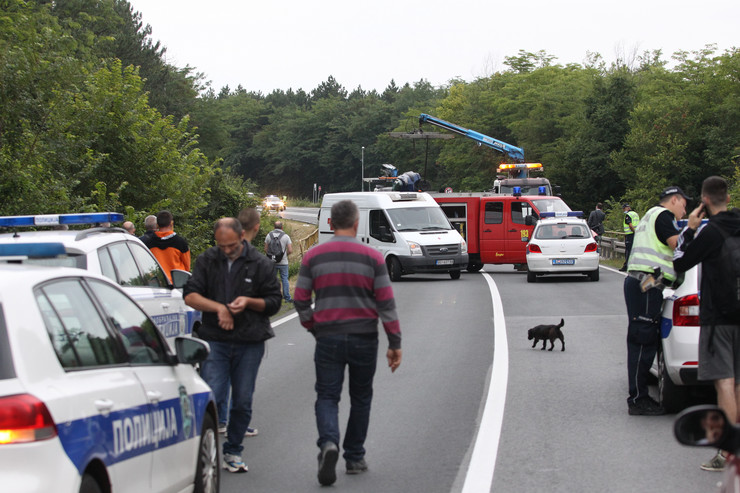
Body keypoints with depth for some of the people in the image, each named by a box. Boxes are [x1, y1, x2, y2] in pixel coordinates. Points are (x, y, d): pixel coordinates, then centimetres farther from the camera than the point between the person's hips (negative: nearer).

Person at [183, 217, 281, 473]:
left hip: (250, 344, 1)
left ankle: (232, 452, 20)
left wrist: (249, 301, -13)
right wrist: (219, 307, -16)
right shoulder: (207, 261, 4)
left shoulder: (260, 264, 3)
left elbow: (274, 301, 6)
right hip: (215, 340, -1)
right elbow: (190, 295, -1)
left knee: (243, 402, 6)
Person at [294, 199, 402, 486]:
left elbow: (300, 300, 1)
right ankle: (354, 459, 20)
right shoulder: (372, 258, -4)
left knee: (327, 397, 3)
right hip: (364, 338, 0)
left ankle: (328, 444, -23)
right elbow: (386, 303, -4)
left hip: (328, 338, 0)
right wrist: (395, 344, 1)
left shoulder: (314, 257, 0)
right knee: (360, 398, 14)